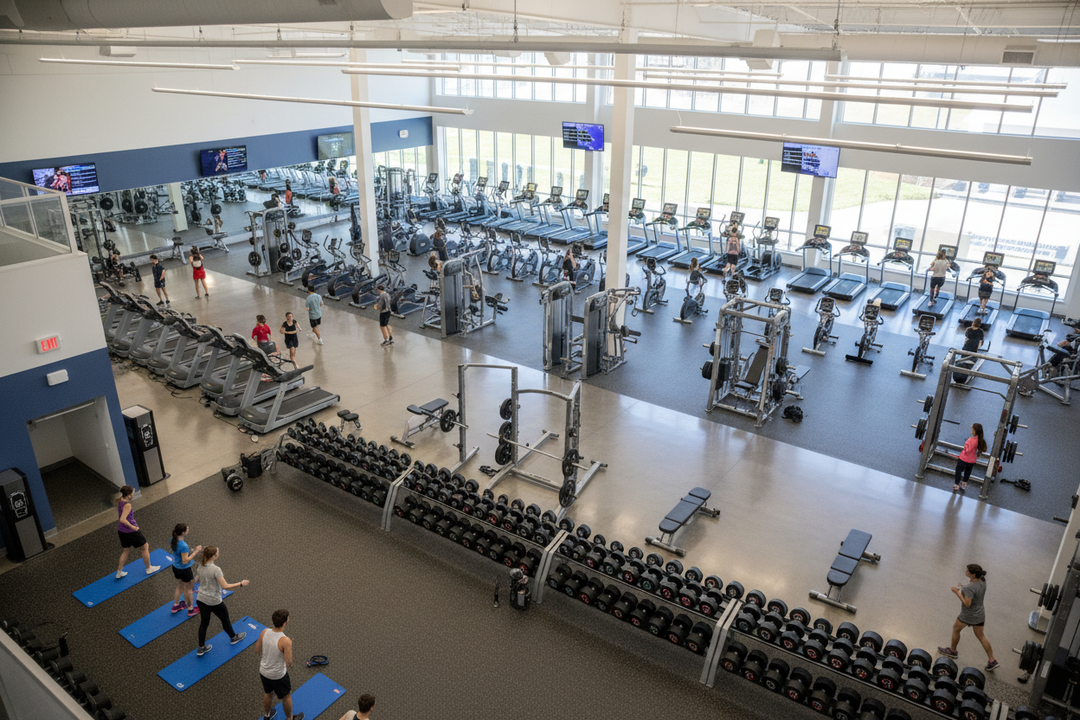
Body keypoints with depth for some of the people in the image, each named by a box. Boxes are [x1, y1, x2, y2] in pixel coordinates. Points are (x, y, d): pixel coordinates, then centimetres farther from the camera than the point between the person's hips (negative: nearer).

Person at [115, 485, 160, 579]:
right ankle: (149, 568, 28)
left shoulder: (119, 500, -2)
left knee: (126, 550, 26)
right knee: (145, 547, 13)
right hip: (131, 531, -9)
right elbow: (122, 519, -36)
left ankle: (119, 572, 34)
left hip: (121, 530, 9)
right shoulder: (127, 505, -29)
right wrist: (132, 527, -25)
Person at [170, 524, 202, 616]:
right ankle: (191, 610, 30)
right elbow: (185, 561, -29)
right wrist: (195, 551, -25)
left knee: (180, 586, 29)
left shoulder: (173, 540, -11)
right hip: (184, 569, -8)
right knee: (188, 589, 13)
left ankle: (176, 605, 45)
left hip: (175, 567, 8)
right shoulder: (183, 546, -36)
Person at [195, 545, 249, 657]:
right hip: (214, 601, -6)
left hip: (201, 599, 6)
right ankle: (233, 637, 39)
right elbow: (225, 586, -27)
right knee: (225, 618, 18)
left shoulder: (201, 567, -6)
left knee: (204, 623, 18)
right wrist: (240, 584, -19)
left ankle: (201, 648, 27)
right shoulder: (216, 569, -28)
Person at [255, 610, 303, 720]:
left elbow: (257, 650, -2)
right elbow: (289, 663, -27)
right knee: (286, 697, 22)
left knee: (268, 693, 32)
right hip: (278, 676, -5)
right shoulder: (285, 641, -35)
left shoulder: (264, 632, -19)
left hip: (263, 672, 6)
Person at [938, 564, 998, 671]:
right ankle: (992, 661, 24)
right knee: (981, 636, 21)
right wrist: (964, 589, 1)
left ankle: (952, 651, 37)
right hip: (980, 614, 7)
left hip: (968, 616, -7)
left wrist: (958, 593, -22)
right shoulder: (982, 581, -8)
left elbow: (967, 604, -30)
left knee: (956, 629, 19)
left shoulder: (970, 588, -34)